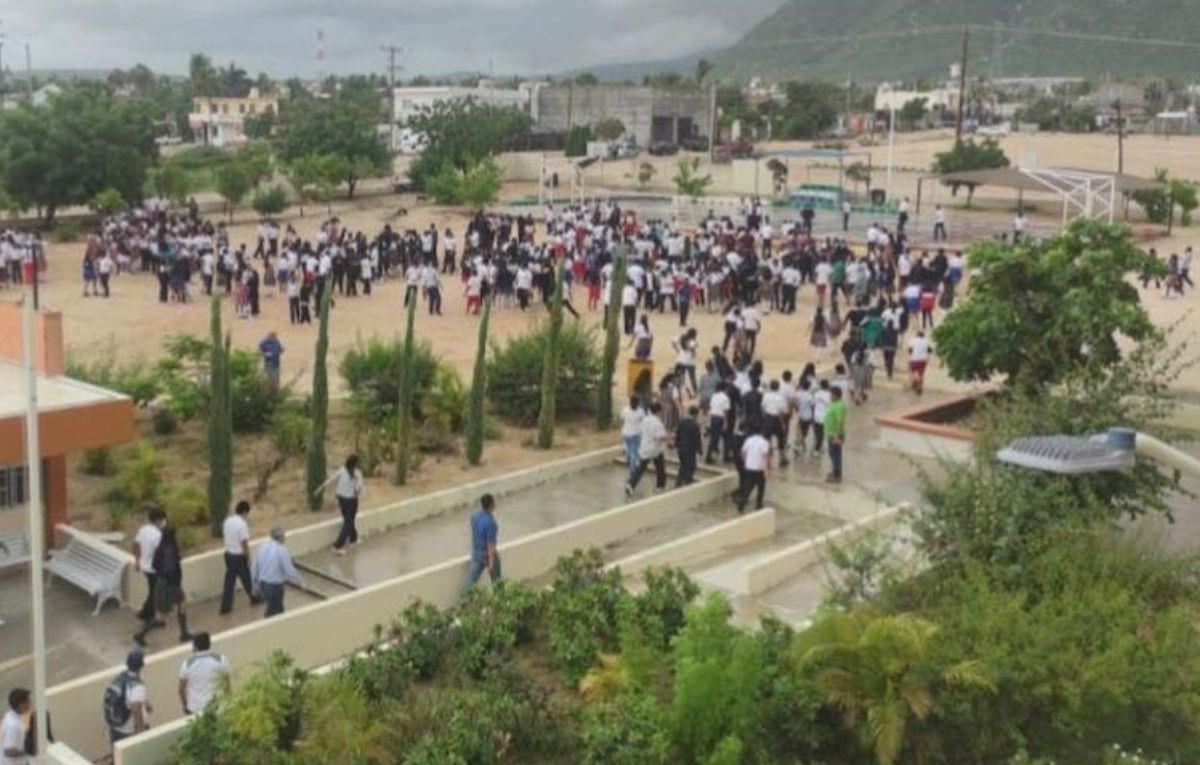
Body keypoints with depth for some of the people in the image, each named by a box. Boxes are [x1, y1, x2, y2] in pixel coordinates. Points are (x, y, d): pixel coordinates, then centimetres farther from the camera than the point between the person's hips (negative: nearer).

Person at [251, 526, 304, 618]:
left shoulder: (262, 547, 1)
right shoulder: (282, 550, -19)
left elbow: (254, 568, 8)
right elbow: (290, 571, -15)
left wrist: (256, 584, 21)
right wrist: (300, 580, 1)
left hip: (263, 584, 7)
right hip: (275, 586, -7)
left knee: (278, 609, 23)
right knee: (274, 612, 5)